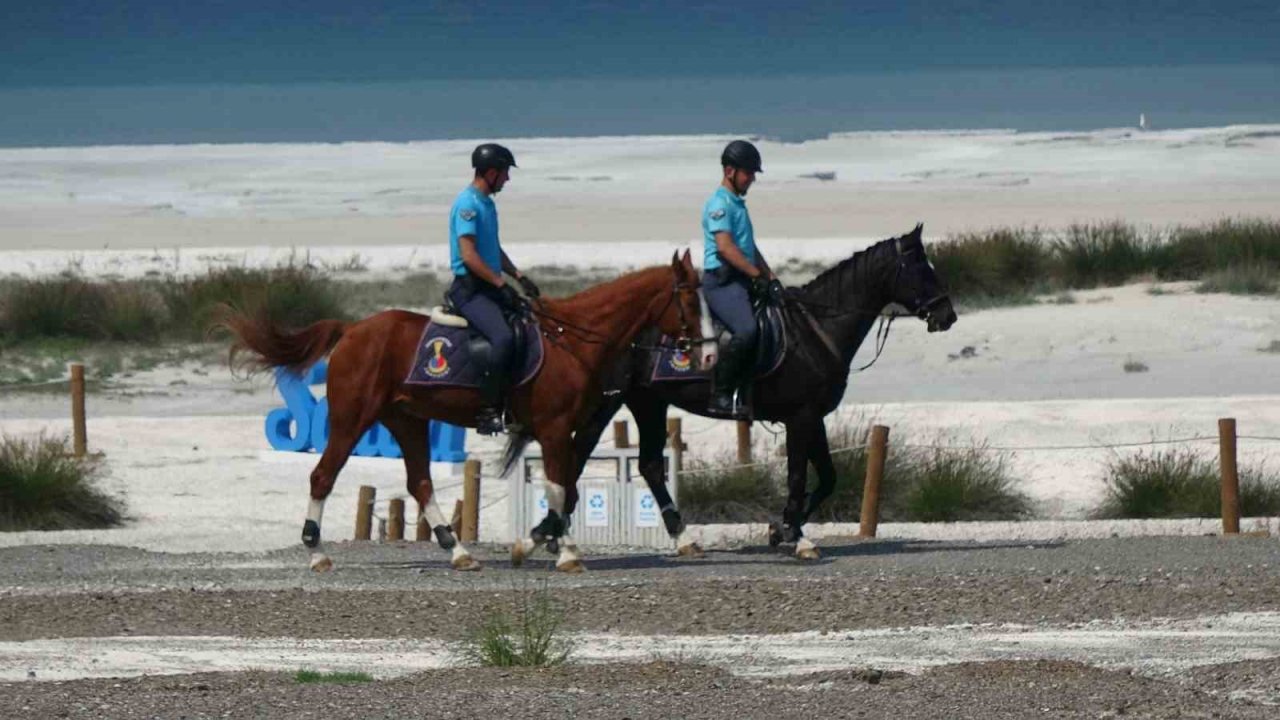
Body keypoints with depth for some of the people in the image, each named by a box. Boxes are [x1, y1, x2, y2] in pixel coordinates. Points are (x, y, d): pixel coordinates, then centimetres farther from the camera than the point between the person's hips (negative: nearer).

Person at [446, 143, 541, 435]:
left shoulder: (487, 203, 16)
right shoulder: (468, 204, -14)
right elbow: (469, 256, -20)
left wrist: (519, 277, 13)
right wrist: (502, 284, -20)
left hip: (490, 287, 10)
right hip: (469, 289, -10)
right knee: (504, 336, -30)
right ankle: (488, 411, -26)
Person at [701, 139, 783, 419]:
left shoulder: (738, 204, 22)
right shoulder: (720, 204, -8)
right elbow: (725, 248, -18)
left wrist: (771, 277, 17)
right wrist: (757, 275, -19)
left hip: (742, 281, 10)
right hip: (722, 281, -10)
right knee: (746, 330, -30)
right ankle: (720, 396, -27)